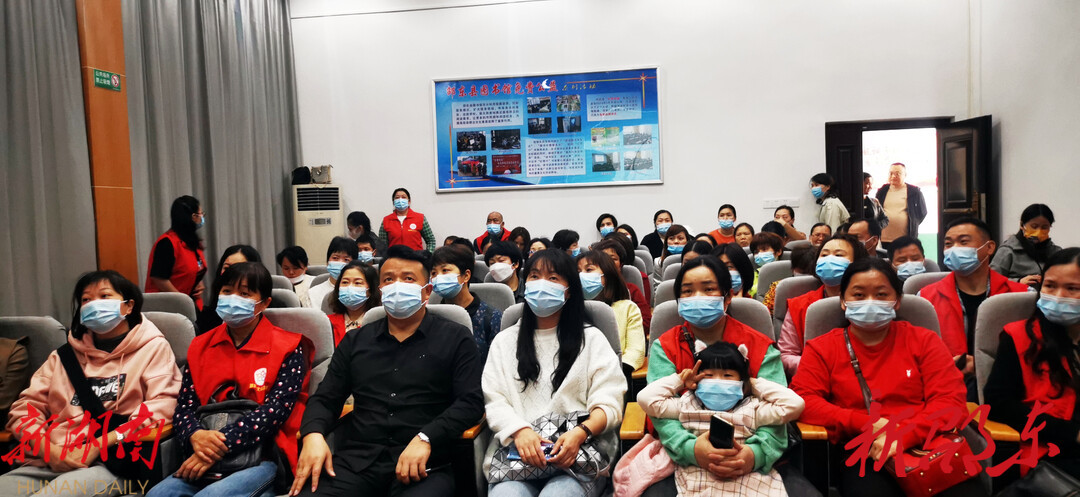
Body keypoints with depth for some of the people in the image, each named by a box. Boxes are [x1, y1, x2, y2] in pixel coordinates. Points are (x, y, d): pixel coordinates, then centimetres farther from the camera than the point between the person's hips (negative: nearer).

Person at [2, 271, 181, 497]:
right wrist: (48, 450, -5)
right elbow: (25, 407, 16)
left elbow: (162, 405, -5)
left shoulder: (152, 347, 9)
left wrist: (98, 446, -11)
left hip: (110, 462, -5)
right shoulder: (65, 355, 23)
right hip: (47, 462, 5)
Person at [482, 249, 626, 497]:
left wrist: (580, 433, -19)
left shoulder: (592, 339, 11)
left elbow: (609, 402, 1)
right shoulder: (504, 341, 17)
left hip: (580, 452, -1)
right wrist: (519, 431, -15)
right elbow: (494, 401, 7)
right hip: (516, 450, 1)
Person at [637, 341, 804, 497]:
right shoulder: (686, 407, 17)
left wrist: (756, 385, 17)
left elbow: (794, 404, 7)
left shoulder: (753, 409, 16)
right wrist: (679, 379, 19)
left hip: (747, 483, 0)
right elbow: (646, 397, 10)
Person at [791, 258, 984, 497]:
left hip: (929, 446, 2)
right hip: (863, 453, -2)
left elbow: (951, 401, 4)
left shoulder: (924, 340, 15)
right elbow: (802, 400, 0)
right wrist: (868, 425, -10)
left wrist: (902, 436, -14)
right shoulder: (822, 348, 12)